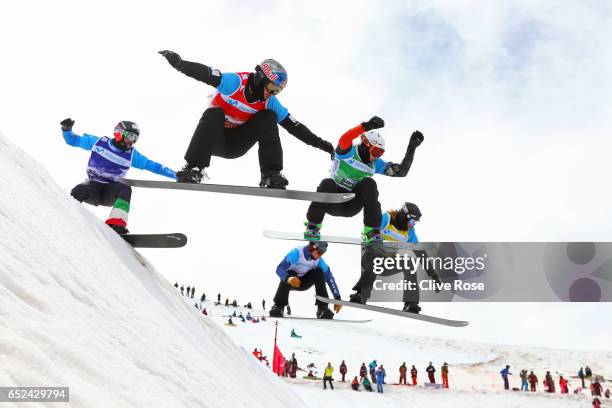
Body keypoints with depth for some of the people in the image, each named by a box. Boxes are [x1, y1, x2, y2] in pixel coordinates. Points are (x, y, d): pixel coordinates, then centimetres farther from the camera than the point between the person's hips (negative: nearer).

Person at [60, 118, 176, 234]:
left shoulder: (131, 154, 3)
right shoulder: (99, 142, 0)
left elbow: (153, 166, 3)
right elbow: (73, 140, 9)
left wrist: (176, 175, -3)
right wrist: (67, 129, -12)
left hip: (110, 193, 1)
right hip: (93, 187, -1)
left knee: (125, 188, -31)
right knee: (79, 191, -34)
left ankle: (116, 224, -43)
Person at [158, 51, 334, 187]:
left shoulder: (270, 102, -7)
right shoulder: (235, 81, -21)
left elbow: (294, 126, -6)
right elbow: (204, 74, -35)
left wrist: (319, 143, -11)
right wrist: (180, 63, -53)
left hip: (237, 144, 4)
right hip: (214, 140, -3)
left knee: (269, 117, -16)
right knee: (214, 113, -35)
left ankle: (270, 176, -26)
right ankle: (194, 168, -40)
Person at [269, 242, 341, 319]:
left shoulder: (319, 260, -16)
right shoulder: (296, 252, -29)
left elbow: (329, 277, -17)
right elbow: (279, 269, -37)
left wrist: (337, 298, -23)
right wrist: (288, 278, -58)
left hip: (304, 283, 3)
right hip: (291, 282, -3)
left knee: (318, 272, -23)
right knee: (289, 274, -36)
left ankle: (322, 308, -20)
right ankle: (278, 306, -23)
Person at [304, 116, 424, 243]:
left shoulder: (375, 163, 3)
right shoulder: (348, 152, -13)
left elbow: (401, 171, 3)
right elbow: (343, 140, -37)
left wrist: (411, 148, -6)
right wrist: (366, 126, -51)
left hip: (351, 206, 4)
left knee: (369, 183, -23)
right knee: (327, 184, -36)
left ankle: (372, 232, -21)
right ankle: (313, 226, -17)